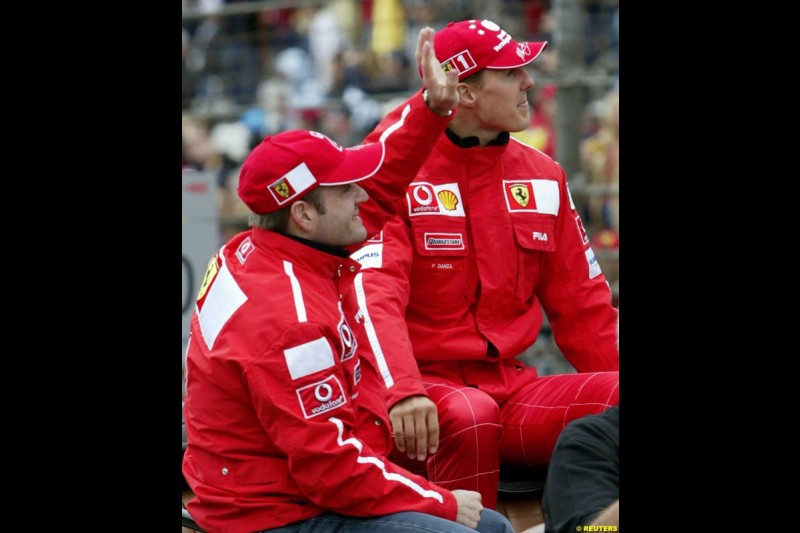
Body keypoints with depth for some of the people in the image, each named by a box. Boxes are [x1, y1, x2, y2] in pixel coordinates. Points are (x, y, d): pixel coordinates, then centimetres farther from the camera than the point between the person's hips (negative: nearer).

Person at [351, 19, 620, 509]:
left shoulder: (543, 177, 13)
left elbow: (582, 302, 16)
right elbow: (376, 296, -19)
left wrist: (616, 382, 2)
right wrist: (403, 393, -35)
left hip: (512, 388, 5)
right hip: (430, 386, -5)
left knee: (613, 396, -20)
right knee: (469, 415, -37)